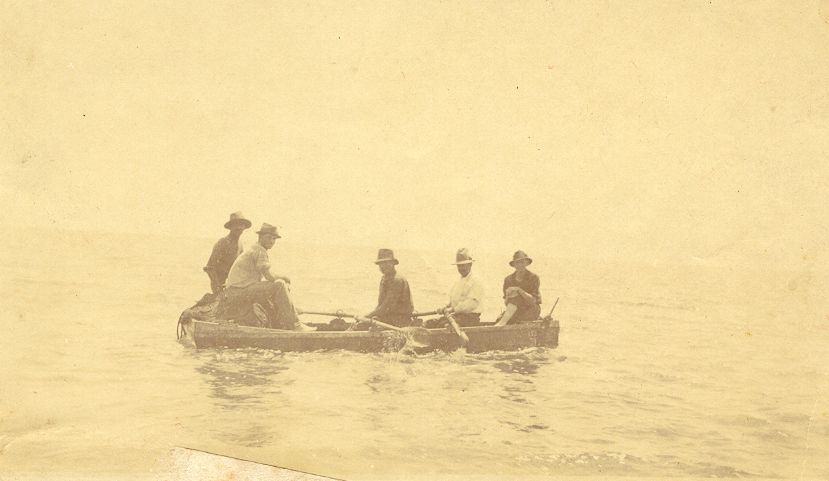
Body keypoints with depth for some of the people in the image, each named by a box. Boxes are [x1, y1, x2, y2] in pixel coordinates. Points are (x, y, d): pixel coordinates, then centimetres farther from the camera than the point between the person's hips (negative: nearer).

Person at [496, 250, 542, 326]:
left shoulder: (534, 278, -7)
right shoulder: (508, 280, 5)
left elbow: (532, 301, -15)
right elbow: (506, 303, 4)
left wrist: (519, 290, -28)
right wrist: (508, 297, -20)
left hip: (531, 309, -3)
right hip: (517, 310, 3)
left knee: (516, 298, -33)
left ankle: (502, 322, -42)